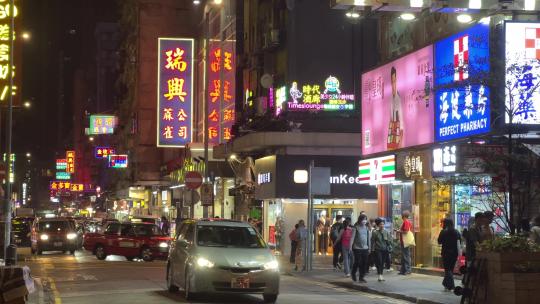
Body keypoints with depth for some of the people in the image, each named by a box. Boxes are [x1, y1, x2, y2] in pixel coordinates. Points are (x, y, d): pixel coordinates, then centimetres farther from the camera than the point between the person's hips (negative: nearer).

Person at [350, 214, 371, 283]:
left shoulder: (366, 228, 9)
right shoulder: (356, 227, -4)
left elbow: (369, 238, 15)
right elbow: (352, 237, -6)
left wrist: (369, 247, 14)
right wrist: (350, 246, -11)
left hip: (365, 248, 4)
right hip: (357, 248, -4)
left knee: (364, 263, 2)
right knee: (357, 262, -3)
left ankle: (361, 277, 11)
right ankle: (353, 273, 24)